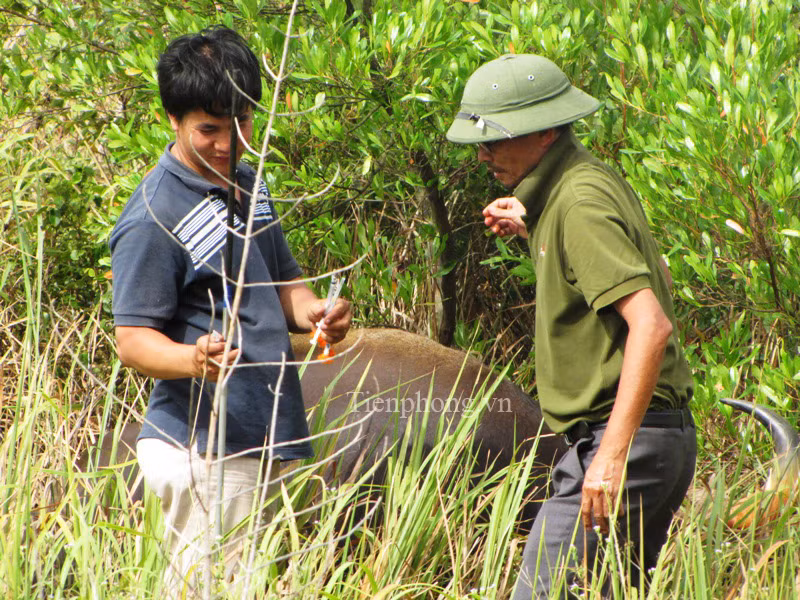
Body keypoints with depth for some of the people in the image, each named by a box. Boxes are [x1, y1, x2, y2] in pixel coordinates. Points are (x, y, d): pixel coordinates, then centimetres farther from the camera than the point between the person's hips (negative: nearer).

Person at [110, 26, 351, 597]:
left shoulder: (248, 186, 14)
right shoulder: (152, 219, -13)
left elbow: (283, 286, 22)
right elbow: (133, 339, -15)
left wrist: (314, 311, -1)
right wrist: (194, 359, -35)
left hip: (267, 439, 9)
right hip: (204, 449, -9)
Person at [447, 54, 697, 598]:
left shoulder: (580, 206, -16)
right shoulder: (595, 179, 14)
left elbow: (651, 324, -26)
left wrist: (612, 455, -31)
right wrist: (534, 230, 20)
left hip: (627, 439, -11)